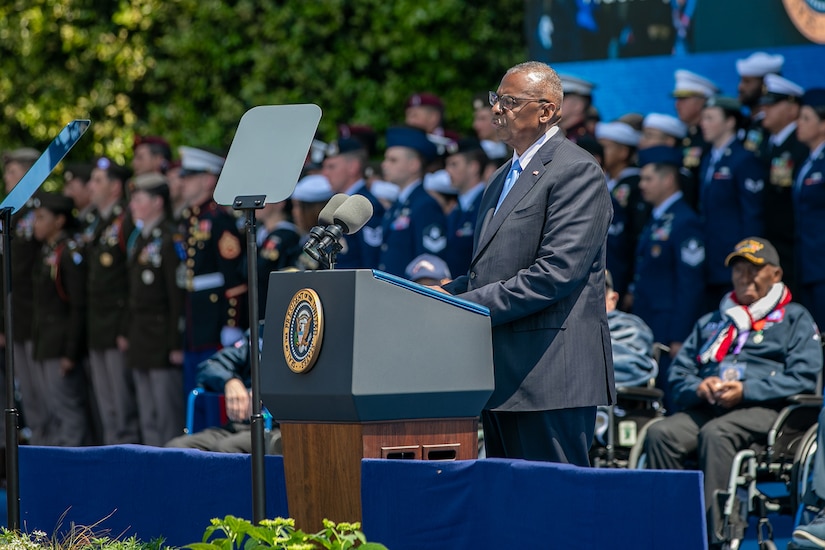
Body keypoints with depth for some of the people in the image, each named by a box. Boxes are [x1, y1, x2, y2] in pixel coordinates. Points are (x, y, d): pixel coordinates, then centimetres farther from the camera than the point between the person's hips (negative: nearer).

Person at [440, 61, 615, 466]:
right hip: (505, 377, 10)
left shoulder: (576, 172, -9)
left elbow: (555, 273, -19)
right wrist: (447, 293, 5)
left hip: (551, 375, -10)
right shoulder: (503, 179, 23)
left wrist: (468, 305, -18)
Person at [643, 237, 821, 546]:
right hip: (707, 407, 5)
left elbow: (804, 377, 0)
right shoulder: (710, 323, 32)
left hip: (762, 408, -4)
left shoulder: (796, 319, 17)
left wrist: (746, 390, -12)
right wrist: (699, 387, -4)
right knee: (660, 434, -28)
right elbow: (678, 374, 21)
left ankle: (712, 535, -43)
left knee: (715, 434, -37)